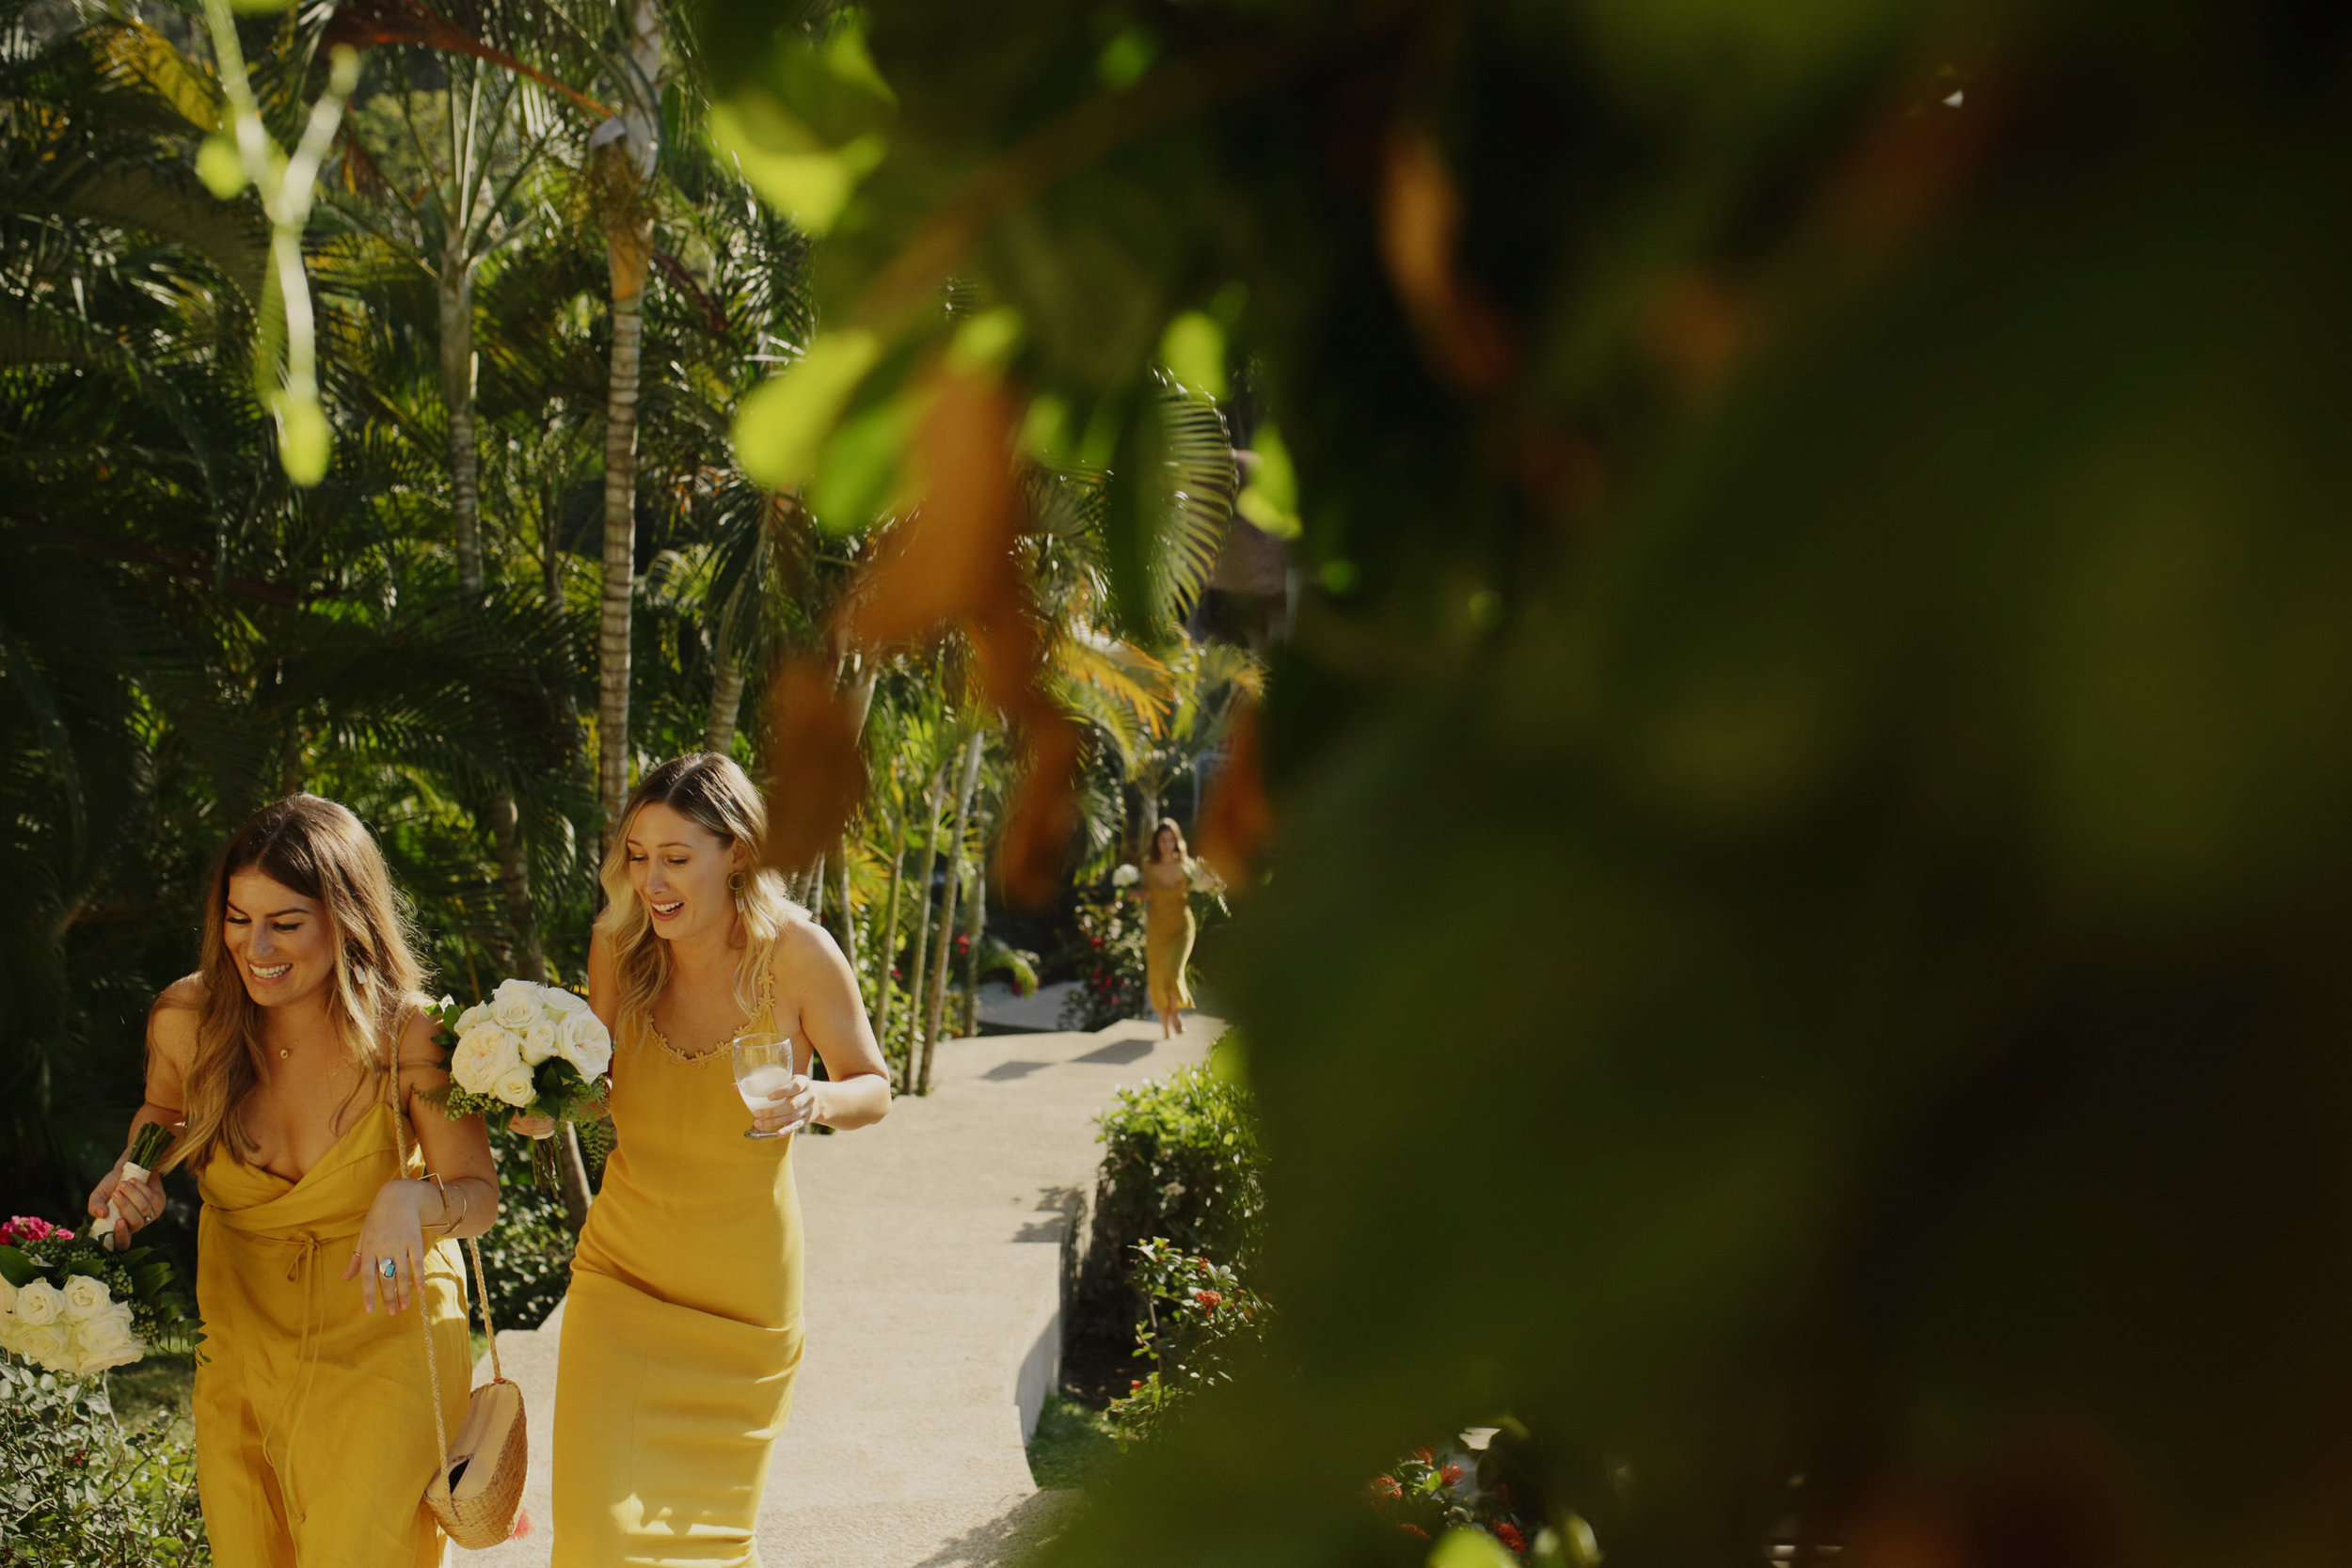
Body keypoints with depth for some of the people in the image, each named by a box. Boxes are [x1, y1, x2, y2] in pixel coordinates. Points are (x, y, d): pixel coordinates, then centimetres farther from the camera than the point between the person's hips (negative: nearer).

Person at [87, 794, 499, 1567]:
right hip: (243, 1328, 3)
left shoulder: (408, 1034, -19)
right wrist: (136, 1169, -7)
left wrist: (412, 1198, -33)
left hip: (384, 1330, -3)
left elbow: (478, 1192, -12)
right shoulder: (187, 1020, -10)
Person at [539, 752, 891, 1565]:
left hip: (743, 1284, -1)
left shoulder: (794, 951, -15)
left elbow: (873, 1087, -3)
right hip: (623, 1269, 2)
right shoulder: (620, 947, -7)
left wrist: (815, 1100, -25)